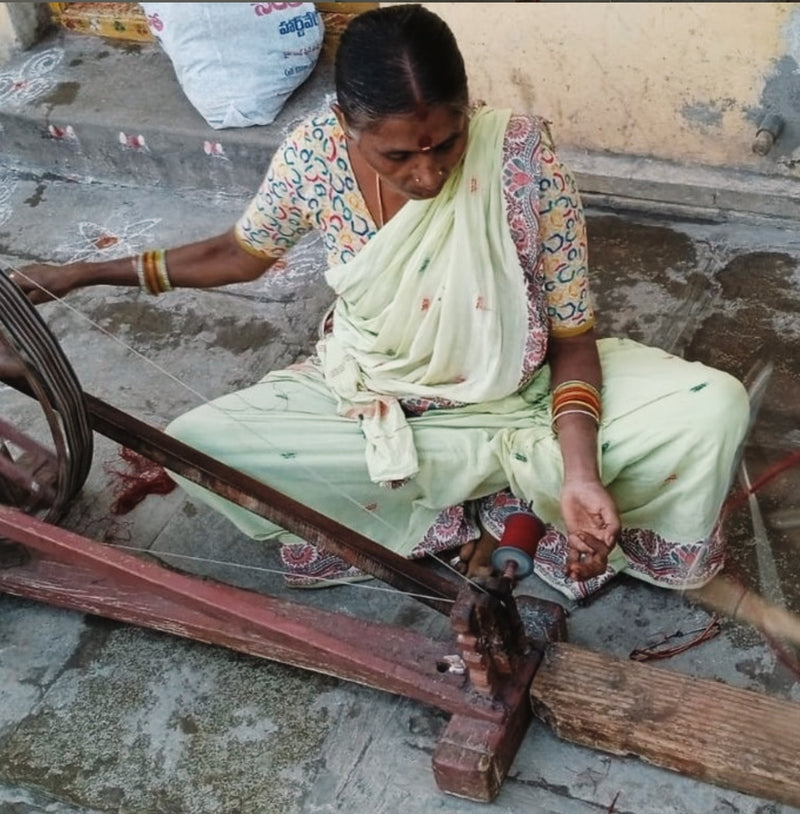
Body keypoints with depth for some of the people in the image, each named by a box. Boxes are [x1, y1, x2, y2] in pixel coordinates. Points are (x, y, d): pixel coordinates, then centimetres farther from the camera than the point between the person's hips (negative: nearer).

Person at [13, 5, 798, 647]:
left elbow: (572, 335, -16)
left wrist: (580, 473, -32)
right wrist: (84, 273, 3)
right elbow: (242, 251, 3)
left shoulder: (520, 153, -25)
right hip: (371, 400, 3)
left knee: (714, 405, -22)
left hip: (520, 387, -2)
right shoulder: (316, 154, -19)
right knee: (192, 446, -22)